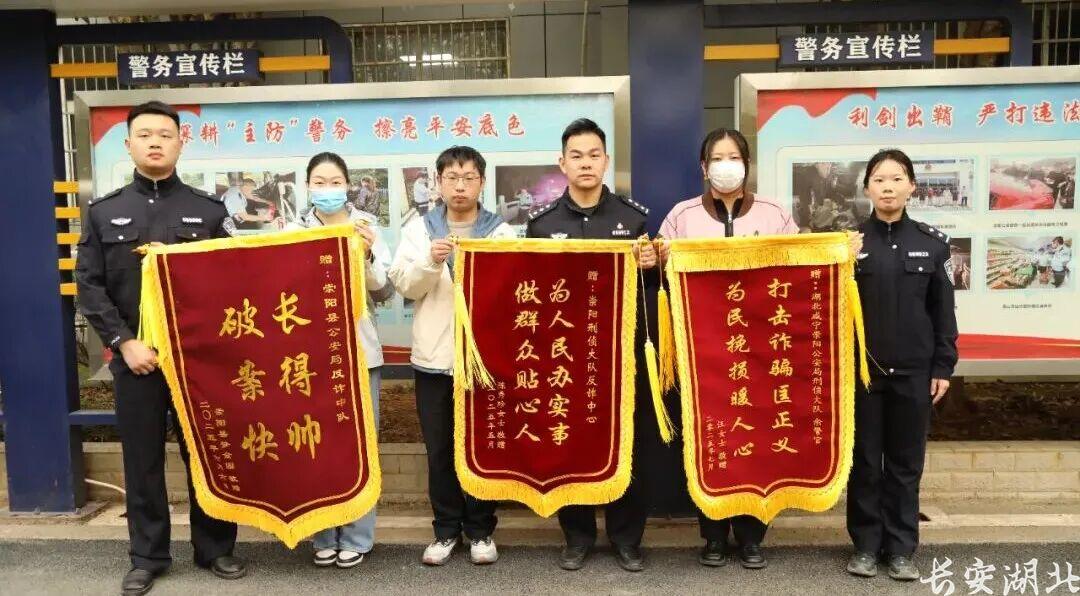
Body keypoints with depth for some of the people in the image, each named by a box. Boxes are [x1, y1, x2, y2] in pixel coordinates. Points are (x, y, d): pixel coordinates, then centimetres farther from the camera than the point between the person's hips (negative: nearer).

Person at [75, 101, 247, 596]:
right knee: (142, 460, 9)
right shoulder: (104, 212, 7)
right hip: (134, 357, 1)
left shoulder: (208, 210, 5)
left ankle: (215, 549, 21)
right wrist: (123, 341, -8)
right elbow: (89, 286, 2)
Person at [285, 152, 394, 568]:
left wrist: (368, 256, -20)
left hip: (358, 350, -1)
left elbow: (384, 293, -5)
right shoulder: (294, 230, 6)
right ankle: (323, 535, 19)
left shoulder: (367, 227, 2)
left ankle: (356, 536, 15)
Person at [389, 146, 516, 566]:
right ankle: (446, 529, 23)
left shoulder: (501, 231, 4)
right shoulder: (418, 228, 7)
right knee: (439, 449, 9)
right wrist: (430, 260, -21)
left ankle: (481, 530, 22)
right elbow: (403, 284, -4)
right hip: (433, 357, 1)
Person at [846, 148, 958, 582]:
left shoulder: (931, 242, 3)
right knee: (864, 460, 7)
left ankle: (901, 548, 20)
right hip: (861, 369, -1)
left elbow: (942, 311, 5)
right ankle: (865, 545, 19)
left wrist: (943, 367, 2)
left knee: (906, 462, 9)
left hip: (913, 371, 1)